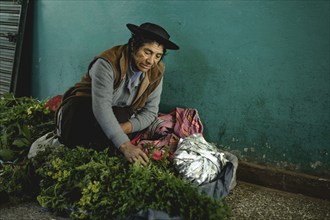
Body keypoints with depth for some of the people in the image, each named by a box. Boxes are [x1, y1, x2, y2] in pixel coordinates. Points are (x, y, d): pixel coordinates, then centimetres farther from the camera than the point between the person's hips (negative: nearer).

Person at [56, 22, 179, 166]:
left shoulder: (156, 73, -10)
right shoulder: (108, 63, -28)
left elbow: (150, 111, -8)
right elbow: (101, 107, -36)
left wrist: (127, 127, -30)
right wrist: (125, 145, -44)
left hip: (118, 115, 5)